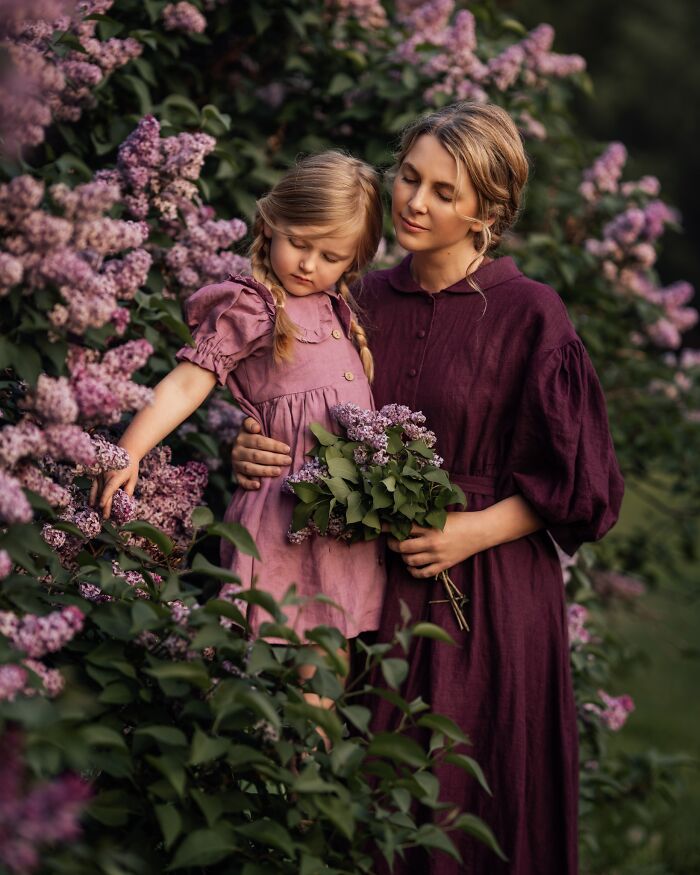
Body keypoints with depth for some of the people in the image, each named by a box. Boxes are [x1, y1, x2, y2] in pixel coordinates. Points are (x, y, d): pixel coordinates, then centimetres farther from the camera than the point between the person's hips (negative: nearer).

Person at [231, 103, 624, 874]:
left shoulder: (527, 313, -7)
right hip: (374, 581, 4)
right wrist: (255, 453, -6)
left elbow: (573, 482, -5)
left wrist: (471, 531, -15)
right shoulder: (365, 301, 6)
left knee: (469, 797, 1)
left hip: (488, 587, -4)